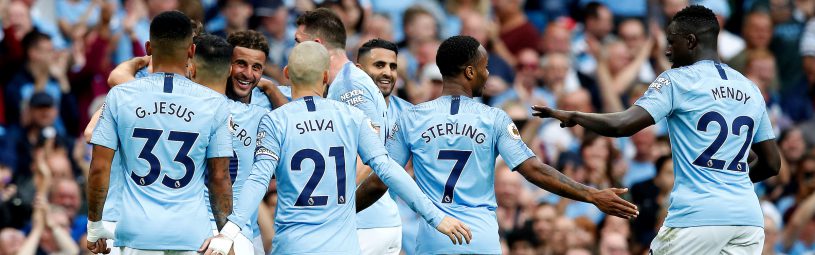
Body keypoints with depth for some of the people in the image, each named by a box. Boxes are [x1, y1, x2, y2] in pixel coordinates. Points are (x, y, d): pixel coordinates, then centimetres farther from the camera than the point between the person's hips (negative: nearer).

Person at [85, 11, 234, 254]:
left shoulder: (119, 97, 1)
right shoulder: (214, 103, 0)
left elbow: (99, 169, 1)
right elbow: (220, 178, 3)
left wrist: (94, 225, 12)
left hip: (137, 233, 1)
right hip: (191, 234, 0)